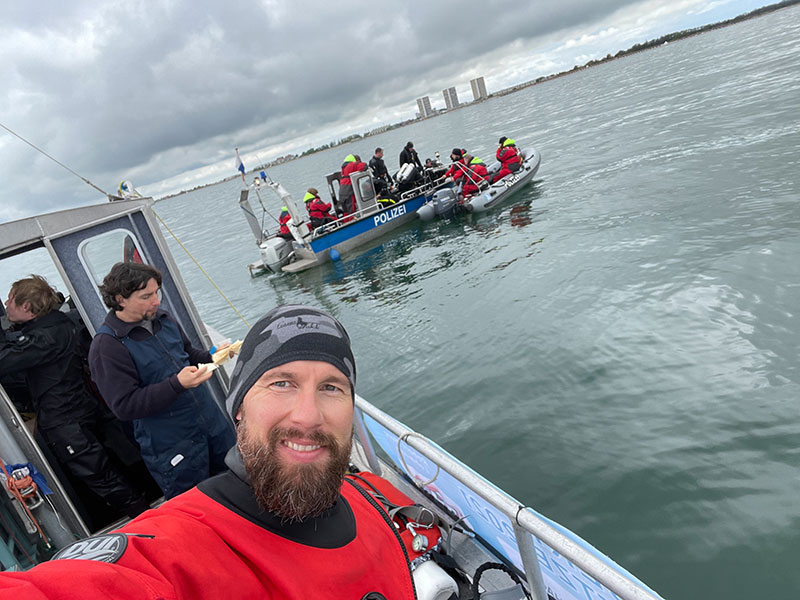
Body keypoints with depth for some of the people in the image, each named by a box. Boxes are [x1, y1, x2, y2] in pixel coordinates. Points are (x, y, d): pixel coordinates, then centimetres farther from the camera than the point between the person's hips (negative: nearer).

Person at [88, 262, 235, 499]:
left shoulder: (162, 318, 4)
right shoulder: (107, 347, -17)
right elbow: (125, 406, -20)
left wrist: (212, 356, -2)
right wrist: (177, 384, -31)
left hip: (213, 424, 7)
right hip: (171, 449, -6)